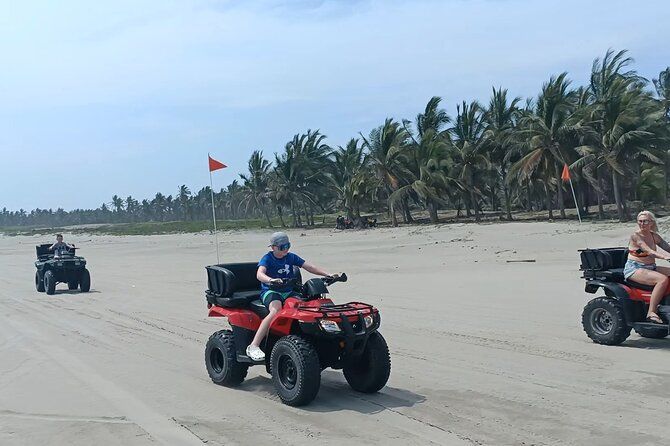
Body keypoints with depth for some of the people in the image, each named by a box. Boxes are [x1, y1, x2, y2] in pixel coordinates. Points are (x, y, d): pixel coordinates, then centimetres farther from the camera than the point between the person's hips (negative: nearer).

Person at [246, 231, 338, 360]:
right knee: (276, 310, -35)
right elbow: (259, 274, -21)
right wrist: (271, 280, -44)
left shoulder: (291, 257, 12)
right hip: (270, 292, -5)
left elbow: (308, 267, 9)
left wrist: (327, 275, -4)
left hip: (289, 292, 5)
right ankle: (253, 346, -37)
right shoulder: (267, 258, -3)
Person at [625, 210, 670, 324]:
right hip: (634, 269, -8)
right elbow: (649, 251, -23)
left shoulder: (654, 236, 12)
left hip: (651, 268, 8)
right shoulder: (635, 236, -10)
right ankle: (651, 313, -27)